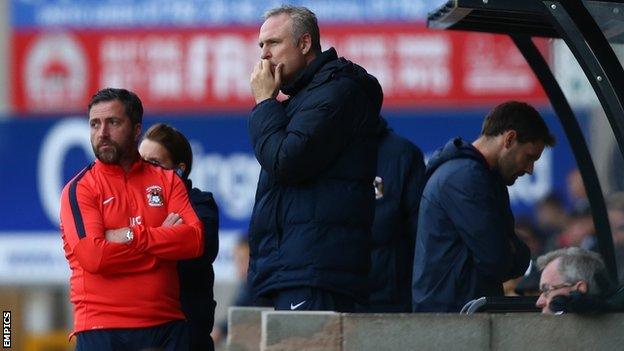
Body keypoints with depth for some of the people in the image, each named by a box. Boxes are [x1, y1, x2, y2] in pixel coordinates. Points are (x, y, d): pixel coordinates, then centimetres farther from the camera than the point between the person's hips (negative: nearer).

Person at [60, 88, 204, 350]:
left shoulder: (167, 181, 13)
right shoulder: (79, 189, 2)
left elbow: (195, 240, -2)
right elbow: (93, 256, -13)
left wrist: (129, 236, -10)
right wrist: (163, 238, -5)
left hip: (166, 326, 3)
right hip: (102, 327, -3)